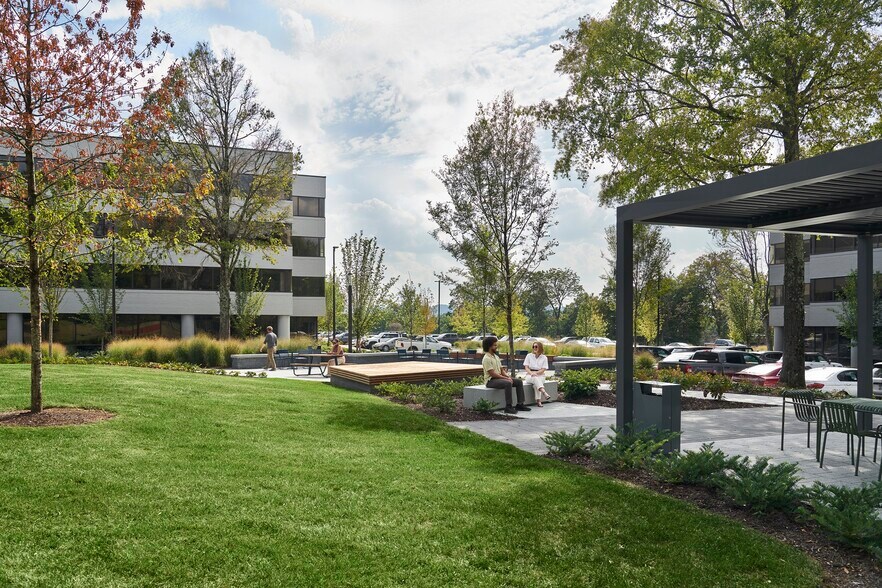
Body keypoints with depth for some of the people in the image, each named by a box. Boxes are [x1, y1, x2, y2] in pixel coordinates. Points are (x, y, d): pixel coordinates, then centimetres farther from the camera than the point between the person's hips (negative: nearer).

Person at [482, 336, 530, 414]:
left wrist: (508, 376, -3)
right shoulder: (487, 359, -15)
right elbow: (492, 374, -21)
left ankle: (520, 404, -2)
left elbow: (501, 370, 16)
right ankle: (508, 407, -32)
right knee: (508, 383, -35)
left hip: (499, 378, 10)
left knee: (519, 381, -1)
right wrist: (505, 378, -19)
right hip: (490, 380, -10)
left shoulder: (496, 356, 15)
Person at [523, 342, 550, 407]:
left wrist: (535, 372, -20)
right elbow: (526, 367, 1)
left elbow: (543, 370, -3)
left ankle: (538, 401, -45)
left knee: (536, 382, -37)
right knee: (535, 379, -37)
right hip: (530, 375, 0)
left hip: (540, 375, 0)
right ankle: (544, 393, -59)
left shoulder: (544, 358, 5)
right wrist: (531, 373, -19)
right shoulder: (529, 356, 8)